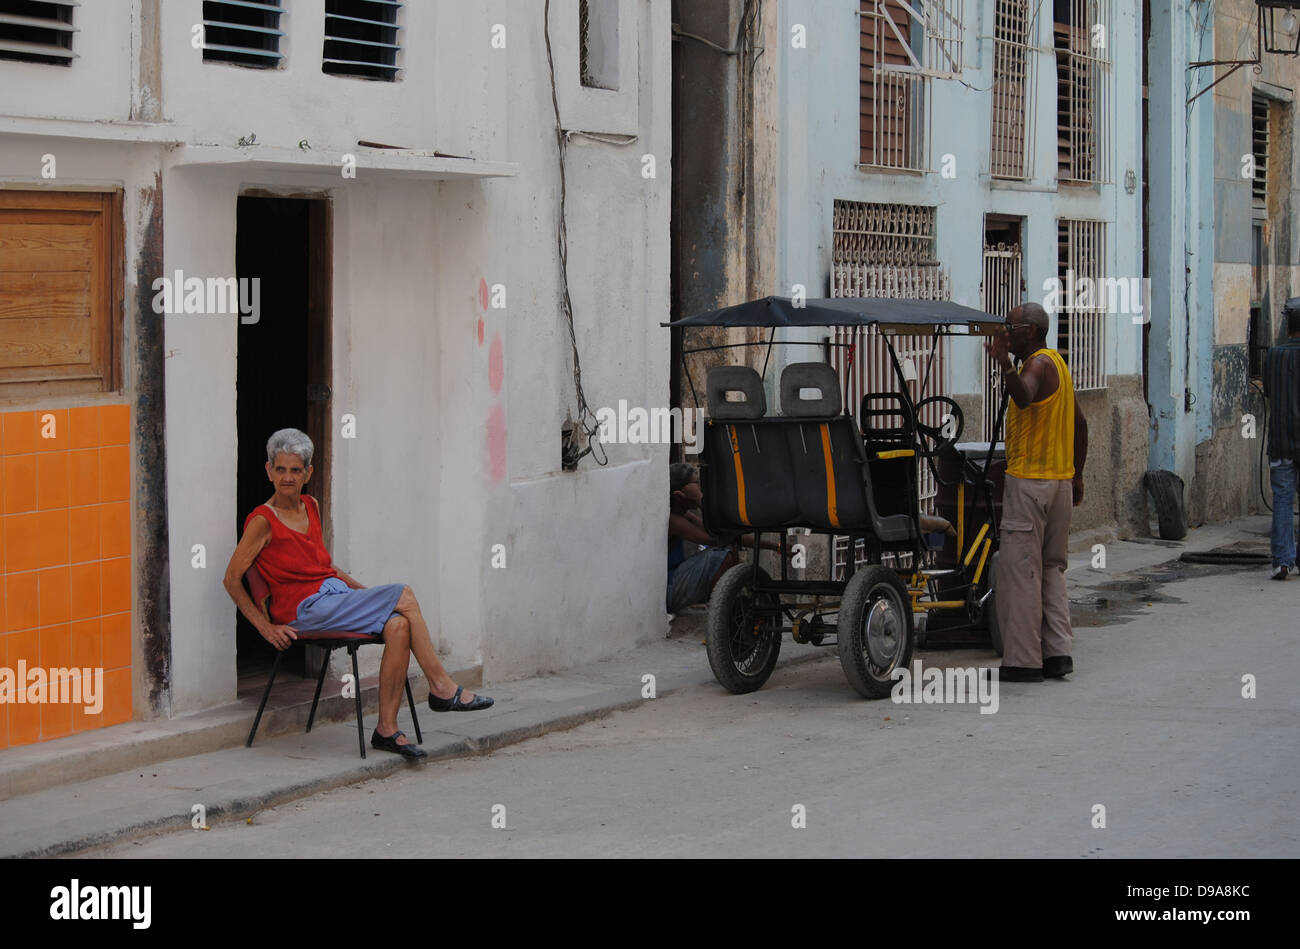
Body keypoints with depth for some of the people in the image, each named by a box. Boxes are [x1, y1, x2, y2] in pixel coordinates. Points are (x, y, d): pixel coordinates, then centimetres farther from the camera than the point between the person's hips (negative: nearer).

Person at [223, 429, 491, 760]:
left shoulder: (310, 507, 16)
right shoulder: (262, 521, -6)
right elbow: (232, 579, -7)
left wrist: (367, 592, 16)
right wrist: (266, 627, -11)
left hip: (335, 595, 7)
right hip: (304, 610, -7)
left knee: (398, 626, -22)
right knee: (404, 596, -18)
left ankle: (387, 729, -23)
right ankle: (442, 687, -10)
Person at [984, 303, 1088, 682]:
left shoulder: (1038, 364, -13)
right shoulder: (1057, 363, 17)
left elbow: (1024, 397, -36)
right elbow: (1080, 424, 22)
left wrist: (1005, 365, -50)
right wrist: (1076, 476, 26)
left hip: (1029, 481, -10)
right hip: (1060, 480, 10)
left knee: (1020, 569, -6)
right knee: (1052, 568, 13)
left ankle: (1023, 660, -6)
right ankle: (1057, 654, 11)